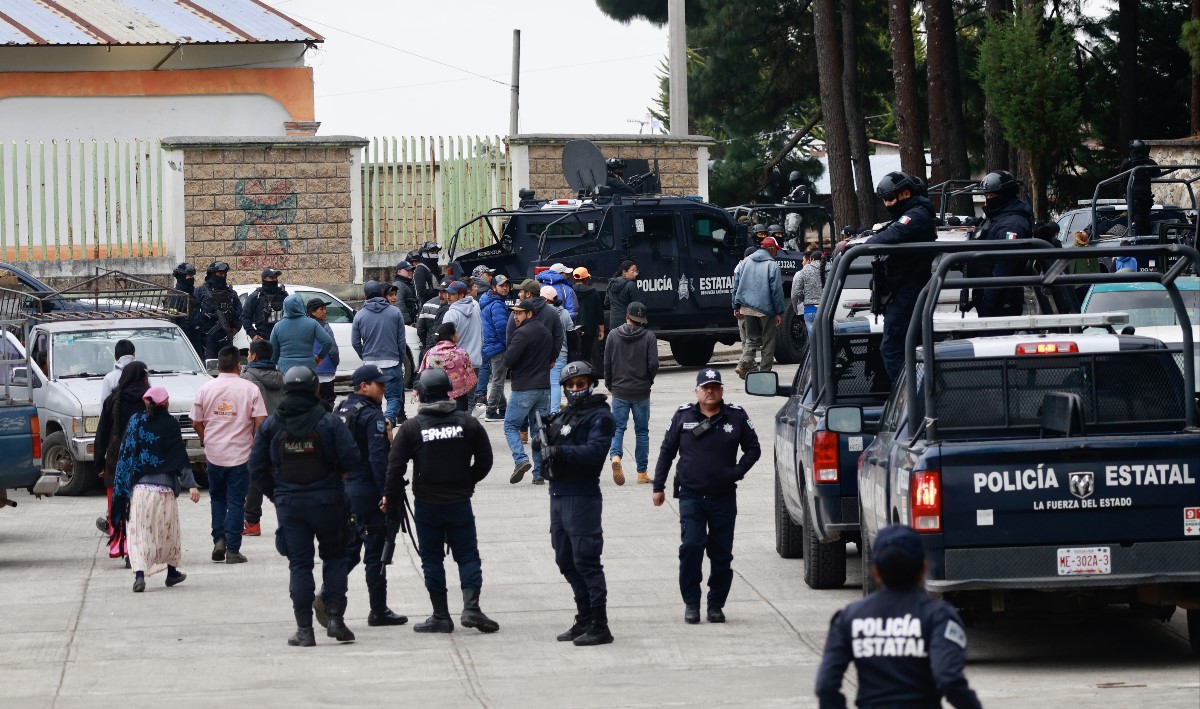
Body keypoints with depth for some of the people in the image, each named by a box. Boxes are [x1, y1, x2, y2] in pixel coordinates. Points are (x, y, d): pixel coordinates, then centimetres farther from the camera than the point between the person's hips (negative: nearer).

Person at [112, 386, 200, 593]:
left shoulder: (136, 421, 4)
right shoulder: (170, 424, -2)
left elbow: (126, 454, 6)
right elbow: (181, 458, -6)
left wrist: (124, 487, 12)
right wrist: (191, 485, -7)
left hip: (139, 485, 1)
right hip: (164, 487, -1)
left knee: (139, 532, -2)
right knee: (168, 530, 15)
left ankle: (139, 574, -19)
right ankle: (172, 572, 28)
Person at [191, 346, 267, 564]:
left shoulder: (206, 388, -1)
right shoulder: (249, 389, -6)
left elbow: (197, 422, 4)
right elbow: (260, 421, -9)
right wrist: (256, 443, 9)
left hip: (214, 454, 2)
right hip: (240, 454, -2)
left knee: (217, 498, 19)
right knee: (236, 502, 3)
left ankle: (219, 540, 5)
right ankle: (232, 550, 1)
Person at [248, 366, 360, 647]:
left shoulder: (271, 425, 0)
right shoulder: (329, 422, -8)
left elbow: (257, 467, 1)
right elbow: (350, 458, -13)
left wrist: (275, 495, 13)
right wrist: (334, 474, 8)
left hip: (289, 504, 2)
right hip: (327, 501, -2)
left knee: (299, 564, 6)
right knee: (334, 557, 14)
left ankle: (304, 629, 2)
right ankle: (334, 617, 3)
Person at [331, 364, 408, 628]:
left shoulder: (341, 410, 11)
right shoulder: (372, 416, -15)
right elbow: (378, 458, -21)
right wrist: (388, 494, -20)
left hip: (342, 488, 8)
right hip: (368, 491, -8)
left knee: (349, 549, 14)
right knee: (375, 552, 1)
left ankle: (327, 596, -4)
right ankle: (379, 611, 7)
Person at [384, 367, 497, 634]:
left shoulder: (412, 427, -7)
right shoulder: (468, 423, -3)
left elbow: (396, 467, -6)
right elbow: (485, 460, 4)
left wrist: (391, 497, 7)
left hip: (426, 504, -1)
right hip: (460, 502, 1)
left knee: (432, 559, 7)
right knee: (467, 555, 7)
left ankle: (441, 616, 7)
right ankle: (471, 607, -9)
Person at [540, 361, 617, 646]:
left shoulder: (599, 416, -8)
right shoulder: (564, 415, 18)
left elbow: (595, 451, -21)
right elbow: (551, 447, 17)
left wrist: (560, 452, -31)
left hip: (582, 497, -9)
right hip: (558, 494, 9)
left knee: (586, 561, -9)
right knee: (566, 561, 14)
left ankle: (600, 627, -7)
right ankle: (584, 620, 23)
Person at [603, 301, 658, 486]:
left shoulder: (614, 335, -3)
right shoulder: (648, 337, -7)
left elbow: (607, 363, 0)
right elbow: (653, 364, -10)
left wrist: (610, 385, 14)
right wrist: (648, 381, 9)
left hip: (619, 391, 0)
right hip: (641, 392, 0)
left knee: (618, 427, 6)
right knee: (642, 430, 10)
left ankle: (615, 455, -24)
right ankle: (642, 472, 12)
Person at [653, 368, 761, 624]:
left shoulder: (736, 417, 3)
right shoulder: (683, 416, 4)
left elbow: (753, 449, 10)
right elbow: (667, 451, 10)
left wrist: (737, 472, -5)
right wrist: (658, 486, 7)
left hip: (724, 497, 1)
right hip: (691, 495, -1)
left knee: (722, 553, 3)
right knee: (691, 547, -12)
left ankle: (716, 604, 13)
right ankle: (691, 603, -1)